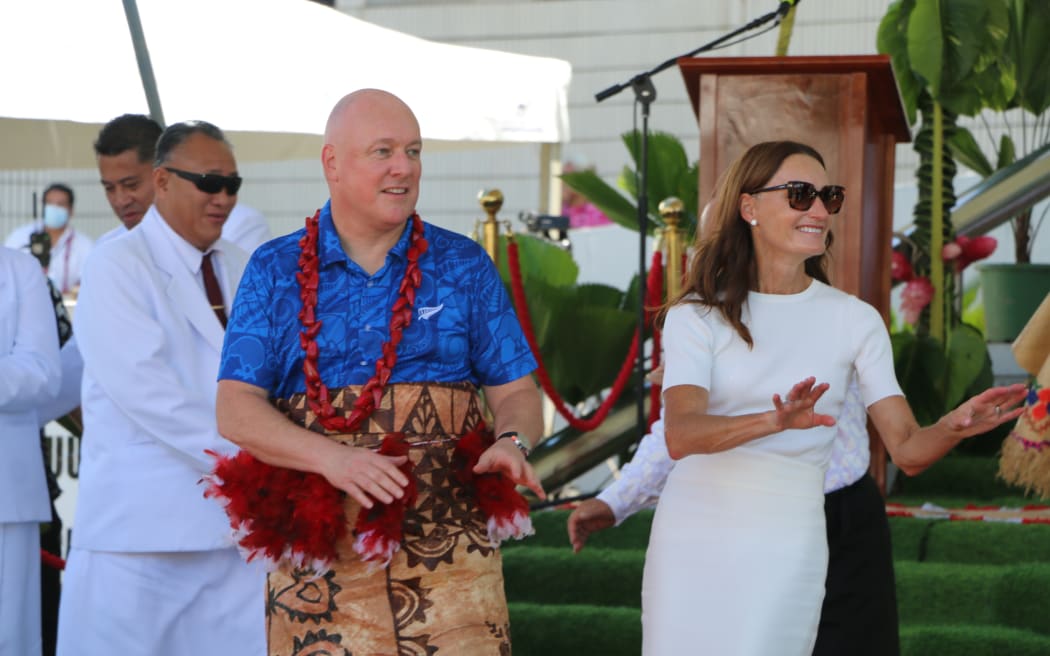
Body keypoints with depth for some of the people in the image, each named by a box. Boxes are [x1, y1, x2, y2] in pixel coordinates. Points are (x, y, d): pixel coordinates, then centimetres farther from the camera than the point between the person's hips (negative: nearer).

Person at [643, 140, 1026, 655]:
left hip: (785, 540, 0)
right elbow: (680, 435, -18)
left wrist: (955, 425, -25)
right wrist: (775, 422, -36)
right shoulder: (697, 315, -2)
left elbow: (908, 450, -2)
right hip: (691, 534, 0)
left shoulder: (854, 320, 3)